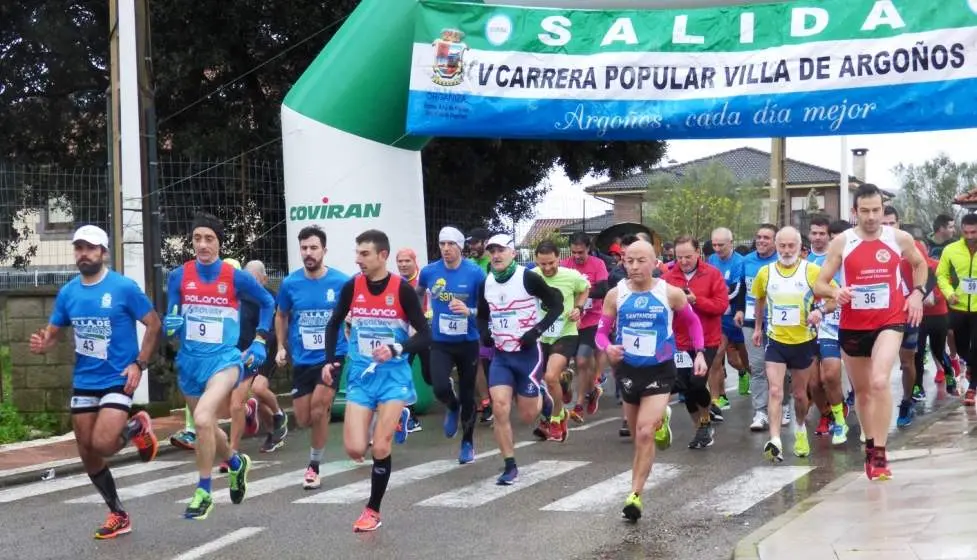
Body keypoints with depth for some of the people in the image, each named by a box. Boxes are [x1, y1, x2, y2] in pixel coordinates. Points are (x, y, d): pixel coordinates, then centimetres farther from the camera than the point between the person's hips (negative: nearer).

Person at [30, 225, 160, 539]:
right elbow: (53, 334, 10)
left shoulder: (124, 287, -11)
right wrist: (41, 345, -14)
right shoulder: (68, 292, 3)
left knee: (102, 444, -21)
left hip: (118, 380, -5)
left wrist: (139, 364, -14)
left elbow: (154, 324, -5)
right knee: (87, 455, 8)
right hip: (83, 383, 5)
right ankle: (118, 516, 23)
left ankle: (137, 428, 12)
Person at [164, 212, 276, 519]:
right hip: (190, 361, 4)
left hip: (224, 359, -4)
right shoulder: (178, 277, -1)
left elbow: (267, 303, 10)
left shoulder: (236, 277, -6)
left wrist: (259, 341, 4)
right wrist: (171, 326, -18)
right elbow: (170, 320, 5)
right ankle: (237, 463, 50)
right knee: (206, 426, 18)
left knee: (203, 419, -26)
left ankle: (203, 493, -11)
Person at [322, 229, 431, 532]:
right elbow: (334, 324, 13)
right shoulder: (351, 287, -3)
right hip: (360, 375, 3)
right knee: (355, 449, -6)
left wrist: (396, 349, -26)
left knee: (380, 449, -8)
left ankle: (373, 510, 15)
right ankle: (395, 420, 27)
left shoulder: (402, 289, -12)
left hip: (393, 375, -3)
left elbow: (425, 335, -10)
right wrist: (329, 360, 2)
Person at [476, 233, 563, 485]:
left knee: (528, 416, 2)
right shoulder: (487, 283, 4)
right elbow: (482, 314, 19)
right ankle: (510, 467, 0)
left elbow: (556, 305, -8)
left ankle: (541, 397, 38)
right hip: (501, 355, 4)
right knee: (499, 408, -11)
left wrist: (537, 330, -19)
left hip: (527, 353, -4)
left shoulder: (528, 278, -13)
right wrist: (484, 332, -1)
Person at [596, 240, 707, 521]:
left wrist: (699, 353, 1)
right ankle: (660, 419, 56)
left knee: (645, 433, -17)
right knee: (637, 434, 19)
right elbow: (602, 331, 0)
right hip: (629, 370, 3)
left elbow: (692, 321, 8)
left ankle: (635, 495, -9)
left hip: (660, 371, -3)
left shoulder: (671, 293, -10)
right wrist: (608, 347, -22)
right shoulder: (615, 295, -7)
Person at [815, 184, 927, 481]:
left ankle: (879, 453, -18)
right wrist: (835, 292, -25)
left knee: (880, 381, -24)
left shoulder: (900, 238, -2)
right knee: (861, 391, 15)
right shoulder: (841, 242, -5)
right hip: (852, 326, 2)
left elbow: (920, 264, 19)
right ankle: (870, 447, 36)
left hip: (889, 322, -2)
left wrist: (917, 293, 2)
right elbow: (819, 285, -3)